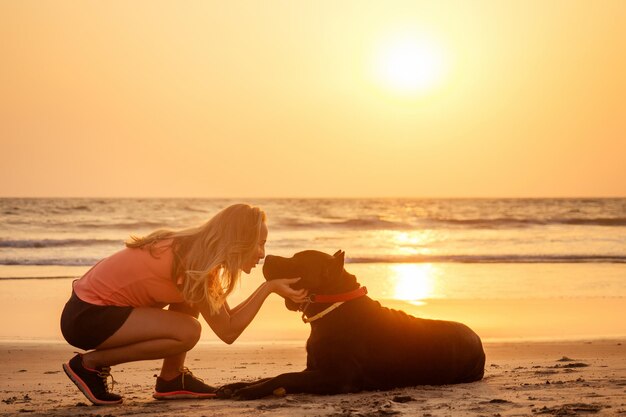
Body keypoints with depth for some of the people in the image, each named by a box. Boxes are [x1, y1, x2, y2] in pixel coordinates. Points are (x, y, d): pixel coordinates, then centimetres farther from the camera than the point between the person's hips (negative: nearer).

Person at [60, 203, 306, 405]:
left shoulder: (197, 251, 4)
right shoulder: (196, 264, -22)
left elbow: (226, 317, 10)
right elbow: (229, 332, -17)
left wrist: (272, 287, 2)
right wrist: (269, 288, -13)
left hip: (97, 301, 10)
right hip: (85, 317, -10)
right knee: (187, 332, -22)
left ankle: (171, 379, 10)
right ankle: (90, 364, -8)